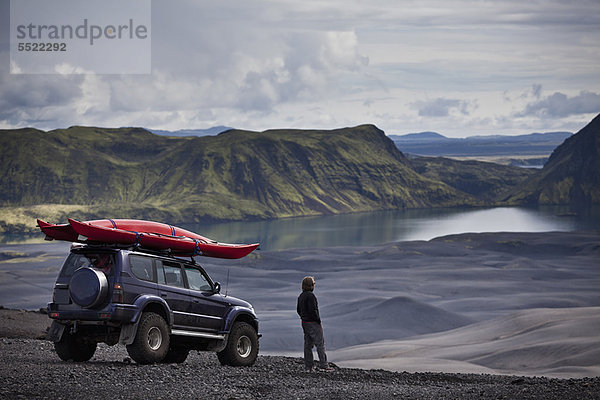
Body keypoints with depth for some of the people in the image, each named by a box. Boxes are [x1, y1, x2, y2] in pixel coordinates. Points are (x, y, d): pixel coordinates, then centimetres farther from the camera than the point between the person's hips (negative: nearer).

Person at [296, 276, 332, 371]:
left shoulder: (301, 296, 12)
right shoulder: (310, 295, -17)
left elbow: (298, 310, 18)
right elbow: (312, 310, -23)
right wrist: (318, 320, -12)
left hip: (305, 323, 9)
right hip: (313, 323, -9)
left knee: (308, 344, 11)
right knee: (320, 343, -6)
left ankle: (308, 365, 11)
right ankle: (323, 364, -8)